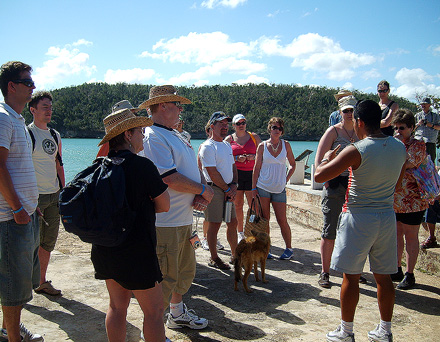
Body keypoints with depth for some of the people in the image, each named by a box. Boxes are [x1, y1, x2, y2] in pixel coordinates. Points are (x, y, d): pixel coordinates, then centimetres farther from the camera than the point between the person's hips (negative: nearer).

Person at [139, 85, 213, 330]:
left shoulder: (176, 135, 16)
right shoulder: (154, 137, -16)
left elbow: (195, 168, 16)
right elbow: (169, 178, -24)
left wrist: (202, 194, -3)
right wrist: (203, 189, -11)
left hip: (184, 218, 10)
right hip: (166, 222, -10)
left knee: (185, 271, 22)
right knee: (165, 279, -1)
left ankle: (178, 314, 41)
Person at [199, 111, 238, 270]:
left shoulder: (227, 145, 16)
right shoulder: (207, 147, -12)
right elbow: (212, 173, -16)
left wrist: (233, 185, 3)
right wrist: (227, 189, -10)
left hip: (228, 190, 8)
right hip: (214, 189, -8)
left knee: (232, 222, 13)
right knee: (214, 224, -1)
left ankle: (235, 255, 25)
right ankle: (214, 258, 10)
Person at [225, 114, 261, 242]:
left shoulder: (254, 137, 11)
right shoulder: (229, 139, 10)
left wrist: (254, 156, -6)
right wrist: (237, 158, -10)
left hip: (251, 173, 0)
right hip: (236, 173, 0)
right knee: (238, 205, 4)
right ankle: (240, 233, 15)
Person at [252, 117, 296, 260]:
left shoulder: (286, 145, 5)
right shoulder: (262, 146, 2)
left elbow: (292, 164, 16)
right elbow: (256, 168, 3)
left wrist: (286, 179, 5)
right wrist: (253, 188, -1)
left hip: (279, 188, 0)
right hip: (263, 187, 0)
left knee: (282, 220, -2)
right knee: (264, 219, 2)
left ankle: (289, 248, 14)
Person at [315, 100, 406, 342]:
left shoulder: (357, 151, -17)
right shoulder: (399, 148, 2)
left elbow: (319, 176, -18)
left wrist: (327, 158, 2)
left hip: (359, 218, -6)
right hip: (387, 217, 6)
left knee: (351, 276, 6)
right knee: (383, 276, 15)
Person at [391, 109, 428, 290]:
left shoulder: (418, 145, -6)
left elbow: (408, 163, -23)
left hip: (411, 200, -6)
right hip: (393, 199, 6)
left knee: (410, 237, 2)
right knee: (396, 234, 13)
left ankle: (409, 275, 12)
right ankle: (397, 270, 25)